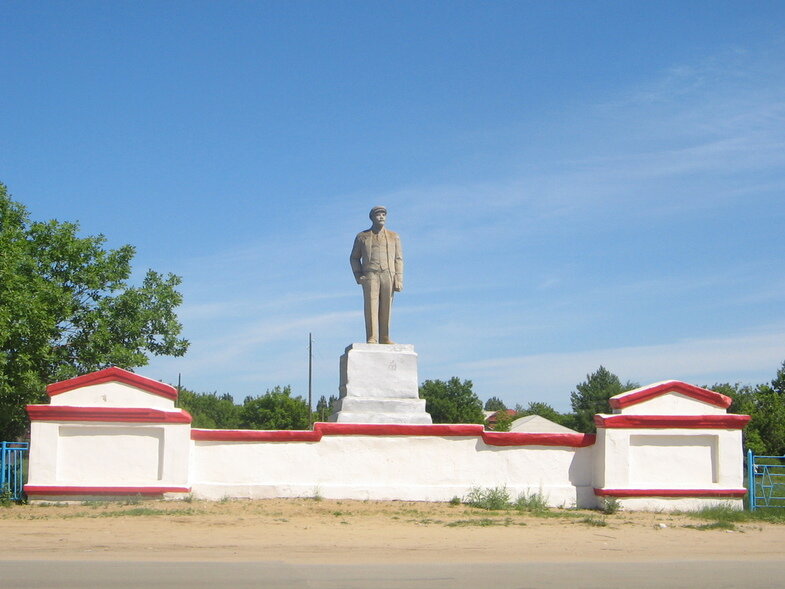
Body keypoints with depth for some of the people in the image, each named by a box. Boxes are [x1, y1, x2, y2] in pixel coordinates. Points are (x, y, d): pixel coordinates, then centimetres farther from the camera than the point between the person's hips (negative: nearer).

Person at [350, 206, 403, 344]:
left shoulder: (394, 237, 15)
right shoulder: (362, 237, 14)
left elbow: (398, 259, 9)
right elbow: (354, 258, 15)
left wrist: (399, 280, -1)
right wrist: (358, 276, 0)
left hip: (388, 275, 1)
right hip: (370, 275, -1)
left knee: (386, 307, -2)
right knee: (371, 305, -12)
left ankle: (384, 338, 2)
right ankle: (371, 338, -17)